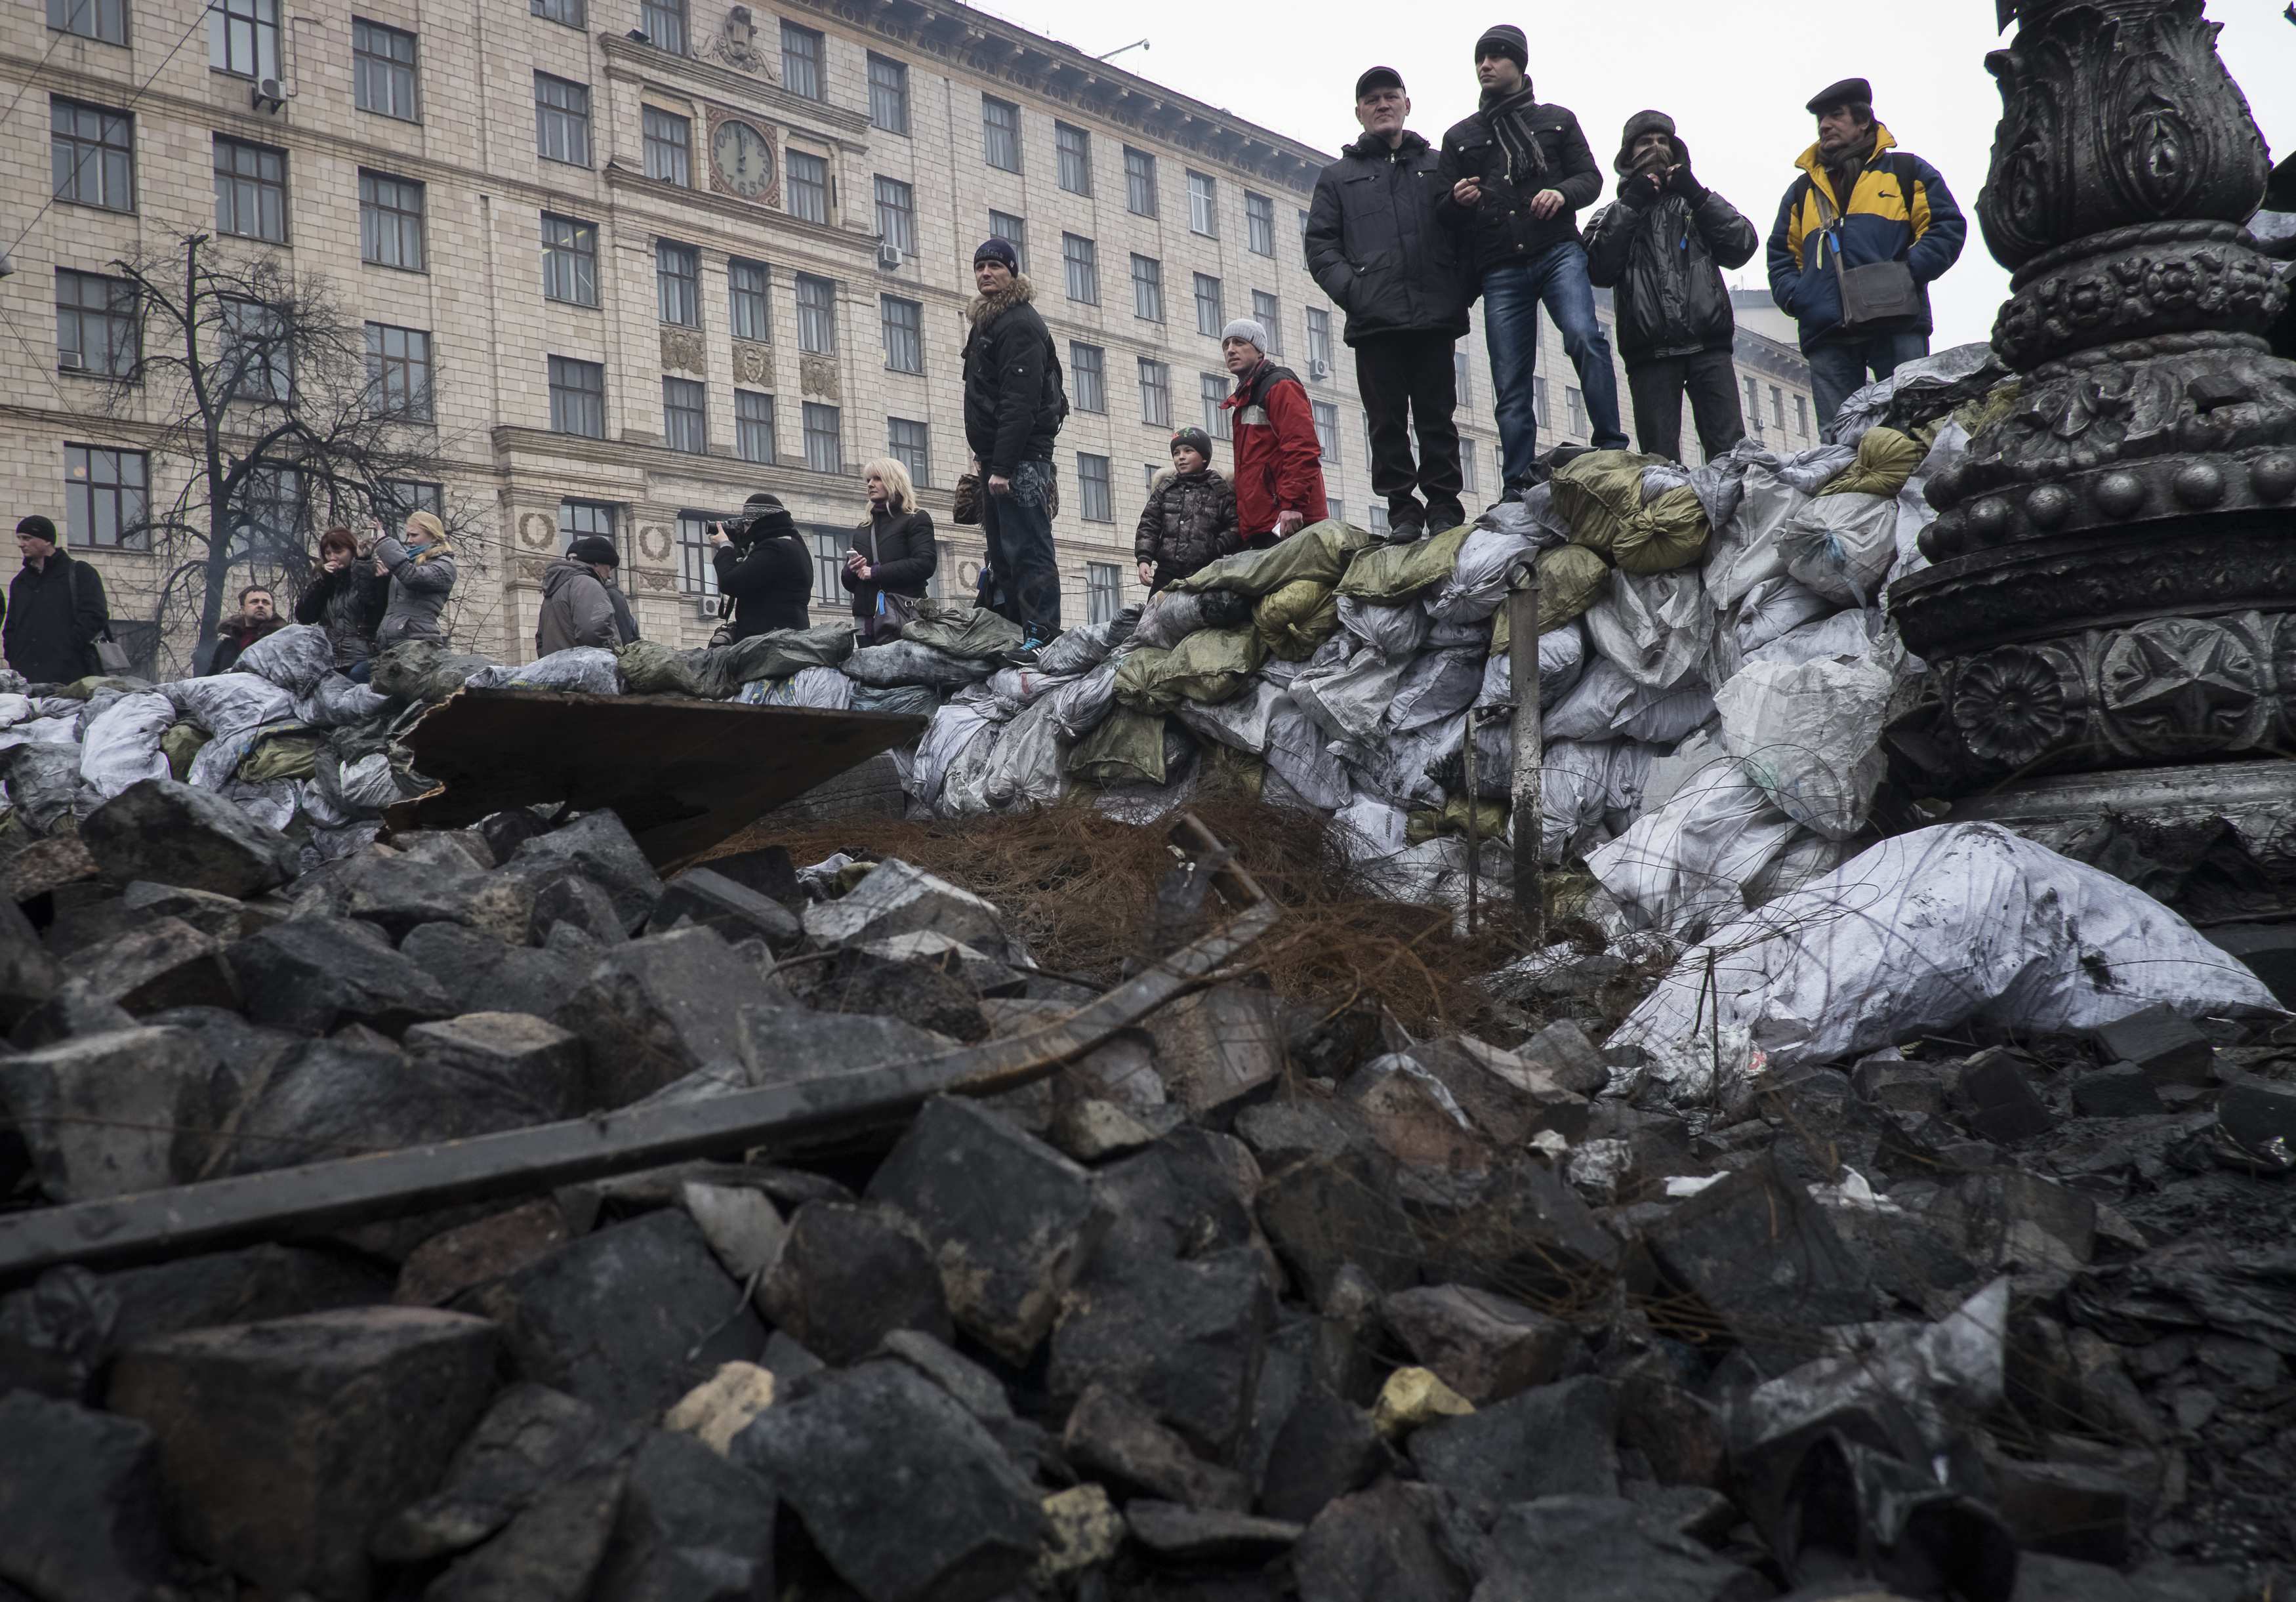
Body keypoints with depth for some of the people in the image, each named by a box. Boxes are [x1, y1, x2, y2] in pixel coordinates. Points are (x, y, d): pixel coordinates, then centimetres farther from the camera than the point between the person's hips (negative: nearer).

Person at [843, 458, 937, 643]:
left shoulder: (916, 519, 8)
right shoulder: (862, 530, 26)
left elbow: (925, 564, -9)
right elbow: (848, 582, 27)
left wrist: (875, 572, -10)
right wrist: (851, 570, 2)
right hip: (867, 618, 5)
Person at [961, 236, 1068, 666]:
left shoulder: (1020, 325, -10)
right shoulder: (986, 323, 23)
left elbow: (1020, 401, -19)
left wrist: (1003, 466, -25)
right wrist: (989, 462, 17)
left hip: (1021, 457, -11)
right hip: (996, 458, 11)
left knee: (1026, 548, -13)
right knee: (1003, 553, 11)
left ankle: (1042, 635, -14)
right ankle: (1018, 631, 16)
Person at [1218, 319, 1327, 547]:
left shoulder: (1280, 386, -2)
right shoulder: (1244, 398, 28)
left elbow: (1302, 448, -15)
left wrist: (1293, 504, -23)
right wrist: (1243, 520, 20)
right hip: (1260, 526, 9)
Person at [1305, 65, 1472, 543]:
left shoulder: (1440, 165, 19)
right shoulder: (1337, 177, 18)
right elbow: (1320, 245, 8)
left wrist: (1461, 289, -5)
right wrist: (1352, 290, -9)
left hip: (1435, 316, 0)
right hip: (1374, 322, 0)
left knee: (1438, 417, 0)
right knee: (1388, 422, -2)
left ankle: (1445, 507, 4)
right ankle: (1402, 512, 1)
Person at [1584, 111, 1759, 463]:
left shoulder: (1696, 204, 25)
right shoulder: (1614, 215, 20)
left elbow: (1742, 246, 6)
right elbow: (1599, 270, -1)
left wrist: (1697, 194, 3)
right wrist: (1630, 204, -2)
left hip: (1709, 345, 1)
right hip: (1650, 354, -1)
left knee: (1731, 451, -11)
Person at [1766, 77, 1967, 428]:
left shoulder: (1907, 171, 16)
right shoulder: (1802, 190, 26)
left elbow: (1947, 227, 9)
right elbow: (1781, 255, 27)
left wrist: (1910, 271, -7)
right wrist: (1794, 296, 6)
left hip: (1897, 324, -3)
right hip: (1827, 336, 3)